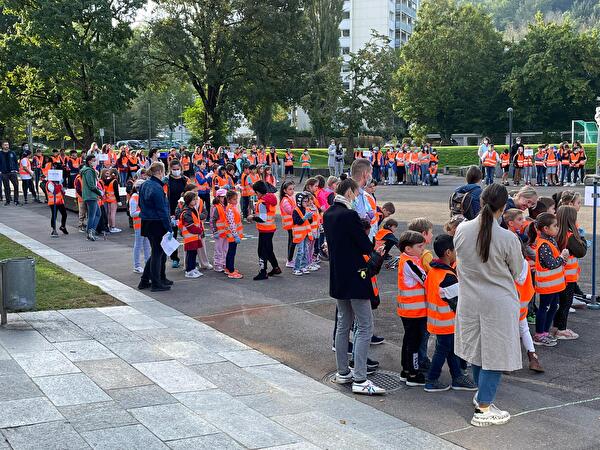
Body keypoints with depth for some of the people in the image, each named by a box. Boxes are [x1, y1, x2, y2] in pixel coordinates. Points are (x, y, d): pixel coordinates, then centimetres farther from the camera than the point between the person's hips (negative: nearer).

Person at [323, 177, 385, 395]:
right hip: (355, 277, -9)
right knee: (365, 328, -4)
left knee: (343, 324, 18)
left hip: (337, 277, 9)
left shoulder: (327, 214, 7)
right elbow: (367, 247, -16)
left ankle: (342, 372, 24)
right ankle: (359, 380, -7)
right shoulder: (350, 215, -19)